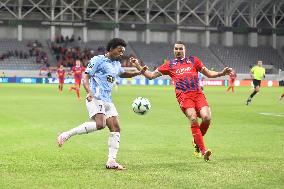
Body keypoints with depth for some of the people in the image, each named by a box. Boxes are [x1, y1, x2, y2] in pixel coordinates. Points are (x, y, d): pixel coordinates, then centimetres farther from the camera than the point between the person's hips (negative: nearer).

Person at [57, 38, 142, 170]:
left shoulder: (117, 64, 21)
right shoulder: (98, 60, -3)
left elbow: (123, 74, 43)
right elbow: (86, 77, -9)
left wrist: (138, 73, 28)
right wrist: (89, 92, -26)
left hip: (107, 101, 8)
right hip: (95, 98, -8)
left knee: (115, 128, -2)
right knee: (99, 124, -28)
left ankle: (111, 161, 0)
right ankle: (66, 135, -18)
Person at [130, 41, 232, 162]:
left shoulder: (193, 60, 22)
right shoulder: (169, 65, 19)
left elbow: (209, 74, 24)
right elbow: (151, 75, 20)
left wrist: (222, 73, 8)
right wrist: (138, 66, 9)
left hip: (198, 94, 2)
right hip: (183, 96, -2)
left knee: (207, 117, -19)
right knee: (193, 119, -24)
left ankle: (197, 141, 9)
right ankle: (203, 150, -22)